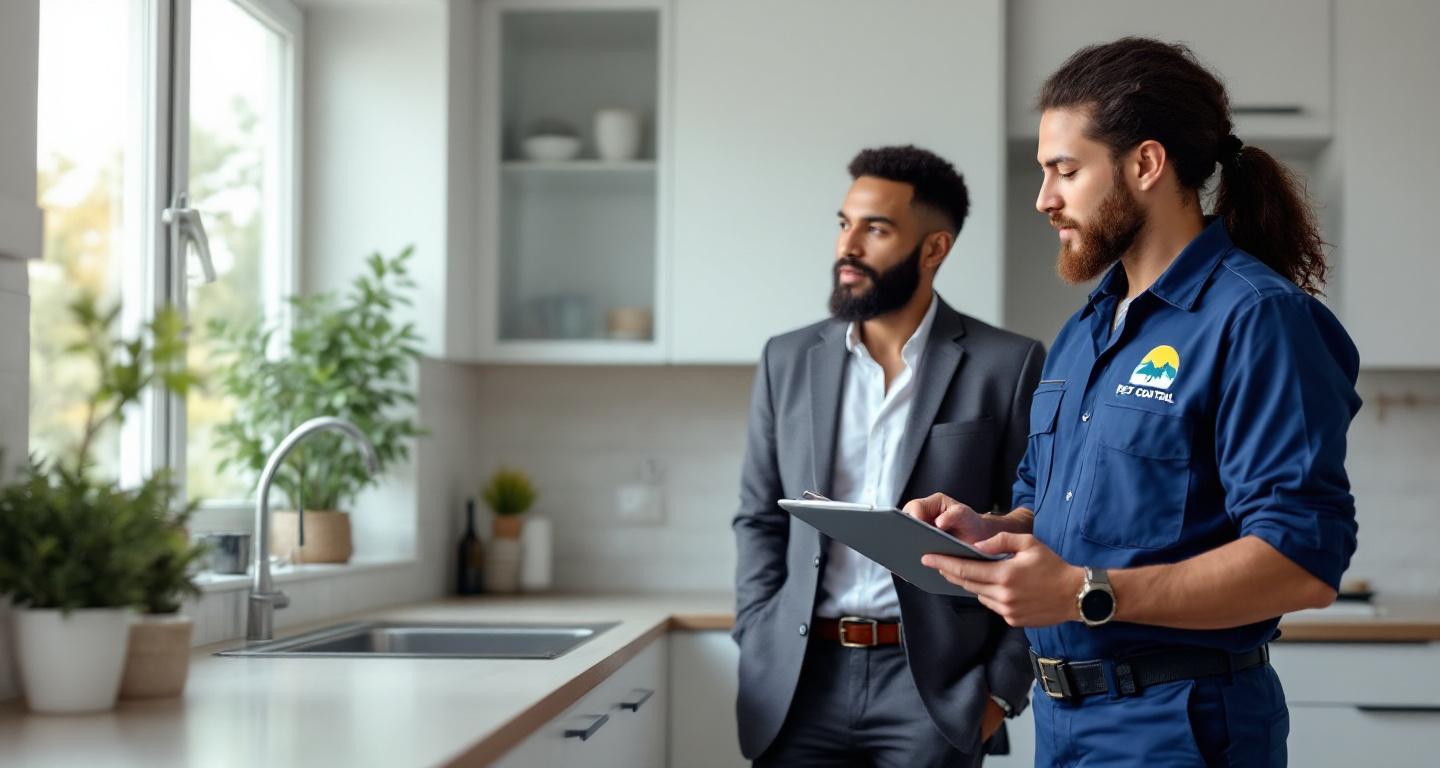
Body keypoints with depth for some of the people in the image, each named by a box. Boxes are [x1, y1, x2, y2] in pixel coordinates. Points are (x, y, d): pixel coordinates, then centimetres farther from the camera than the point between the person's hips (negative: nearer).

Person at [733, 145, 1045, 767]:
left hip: (933, 682, -3)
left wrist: (1003, 683, -5)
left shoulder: (1006, 365, -1)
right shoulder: (789, 360, 9)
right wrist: (758, 649, 2)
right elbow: (759, 520, 12)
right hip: (801, 680, 3)